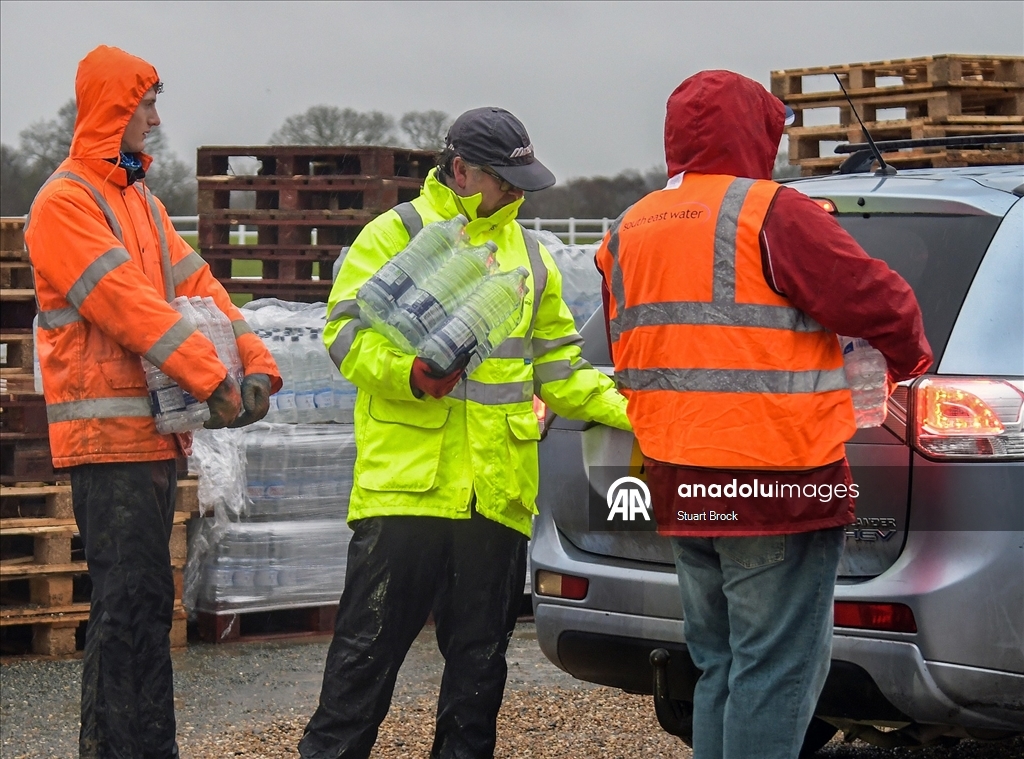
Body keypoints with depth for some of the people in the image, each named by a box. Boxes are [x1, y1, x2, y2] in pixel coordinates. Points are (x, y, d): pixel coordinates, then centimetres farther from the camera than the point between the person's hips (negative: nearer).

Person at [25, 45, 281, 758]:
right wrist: (213, 380, -22)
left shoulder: (141, 201, 20)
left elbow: (198, 286, 13)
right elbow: (130, 303, -19)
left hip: (155, 427, 9)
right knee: (131, 600, -10)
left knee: (142, 599, 12)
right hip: (108, 432, -9)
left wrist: (256, 362, -2)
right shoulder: (64, 203, -10)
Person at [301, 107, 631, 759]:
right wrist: (410, 372, -25)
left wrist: (629, 413, 12)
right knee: (371, 642, -4)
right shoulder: (395, 235, 1)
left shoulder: (531, 255, 20)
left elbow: (558, 367, 24)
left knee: (480, 653, 10)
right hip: (406, 482, -5)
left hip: (500, 492, 5)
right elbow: (348, 336, -7)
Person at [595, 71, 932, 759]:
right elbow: (878, 301, -12)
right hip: (778, 483, -8)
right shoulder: (772, 214, -12)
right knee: (778, 673, -4)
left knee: (720, 668, 17)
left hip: (680, 487, 8)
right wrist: (911, 359, 8)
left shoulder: (629, 233, 13)